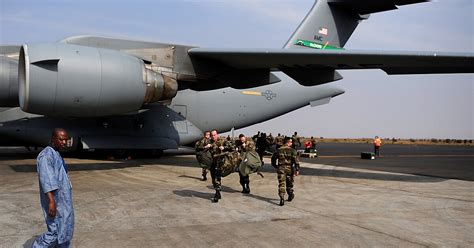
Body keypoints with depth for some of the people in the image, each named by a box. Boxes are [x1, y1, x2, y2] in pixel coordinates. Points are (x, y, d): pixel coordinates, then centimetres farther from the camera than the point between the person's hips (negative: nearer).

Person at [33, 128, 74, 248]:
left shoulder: (57, 155, 15)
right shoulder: (46, 155, -16)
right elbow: (46, 180, -25)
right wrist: (51, 201, -31)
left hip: (63, 201, 10)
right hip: (54, 201, -10)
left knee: (66, 231, 12)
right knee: (56, 232, -7)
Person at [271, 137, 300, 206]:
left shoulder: (279, 150, 4)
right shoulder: (292, 151, -5)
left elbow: (273, 158, 12)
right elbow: (296, 160, -13)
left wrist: (275, 166, 26)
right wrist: (297, 170, -14)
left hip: (281, 169, 1)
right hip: (289, 169, -1)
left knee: (281, 184, -3)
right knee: (289, 183, 18)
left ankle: (282, 198, -16)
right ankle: (290, 195, 34)